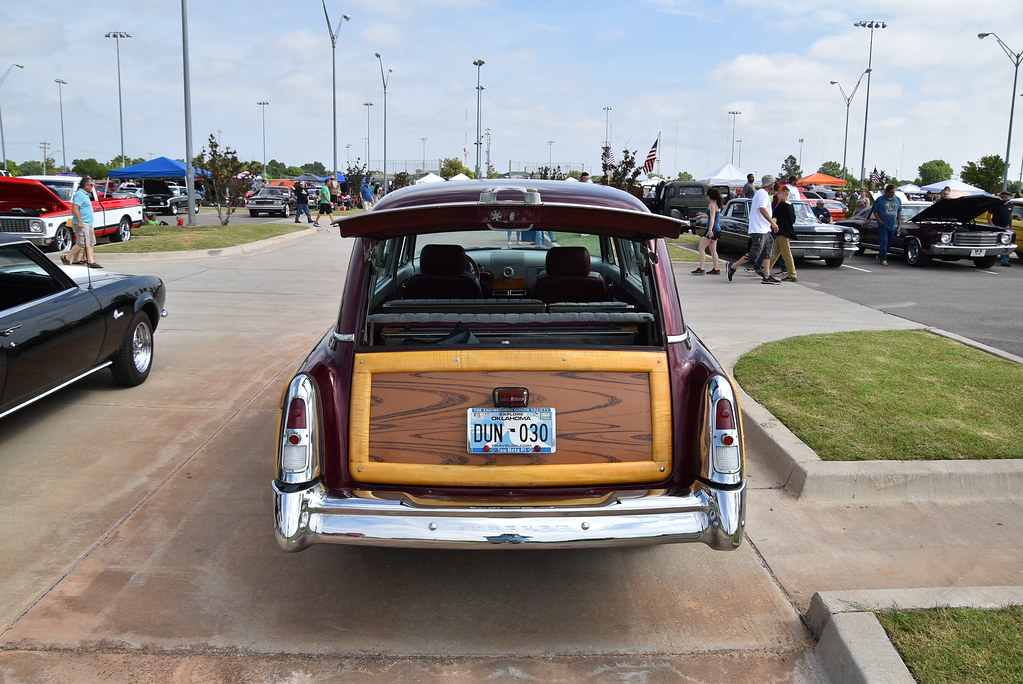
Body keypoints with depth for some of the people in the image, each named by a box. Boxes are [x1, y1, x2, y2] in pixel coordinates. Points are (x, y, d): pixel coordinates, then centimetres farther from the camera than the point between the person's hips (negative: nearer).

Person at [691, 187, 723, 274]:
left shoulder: (712, 204, -12)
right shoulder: (717, 204, 17)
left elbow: (712, 218, -22)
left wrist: (710, 230, -31)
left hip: (713, 230, -10)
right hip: (717, 230, 10)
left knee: (701, 248, -10)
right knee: (713, 250, 14)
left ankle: (701, 269, -16)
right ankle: (716, 269, 15)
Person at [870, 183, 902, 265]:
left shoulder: (897, 200, 10)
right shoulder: (880, 200, -3)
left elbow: (899, 212, 16)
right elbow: (875, 212, -1)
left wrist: (899, 224, 8)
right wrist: (880, 221, -13)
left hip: (893, 226, 5)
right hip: (883, 226, -5)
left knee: (889, 243, 10)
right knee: (883, 243, -11)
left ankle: (879, 256, 26)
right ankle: (883, 259, -7)